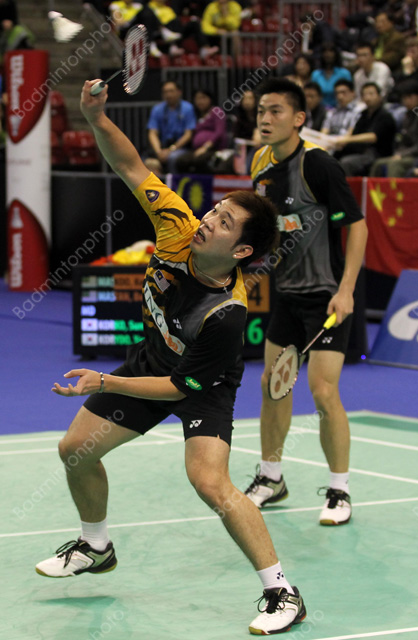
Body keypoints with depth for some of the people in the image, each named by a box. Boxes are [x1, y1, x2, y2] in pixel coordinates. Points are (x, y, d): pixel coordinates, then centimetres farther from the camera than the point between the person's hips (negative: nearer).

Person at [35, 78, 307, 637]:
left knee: (210, 483, -28)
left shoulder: (226, 314, -38)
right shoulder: (178, 228, -25)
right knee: (76, 449, 12)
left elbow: (180, 386, -29)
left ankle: (282, 593, -16)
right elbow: (132, 167, -15)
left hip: (202, 385, -7)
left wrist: (106, 384, -31)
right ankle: (95, 547, 39)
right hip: (153, 357, 7)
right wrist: (96, 117, -31)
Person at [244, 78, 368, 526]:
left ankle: (339, 492, 2)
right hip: (287, 292, 8)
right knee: (272, 383, 11)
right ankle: (270, 478, 26)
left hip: (328, 294, -7)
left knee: (323, 391, -11)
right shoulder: (263, 168, 4)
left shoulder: (316, 165, -17)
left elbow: (357, 225, -17)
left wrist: (345, 291, -22)